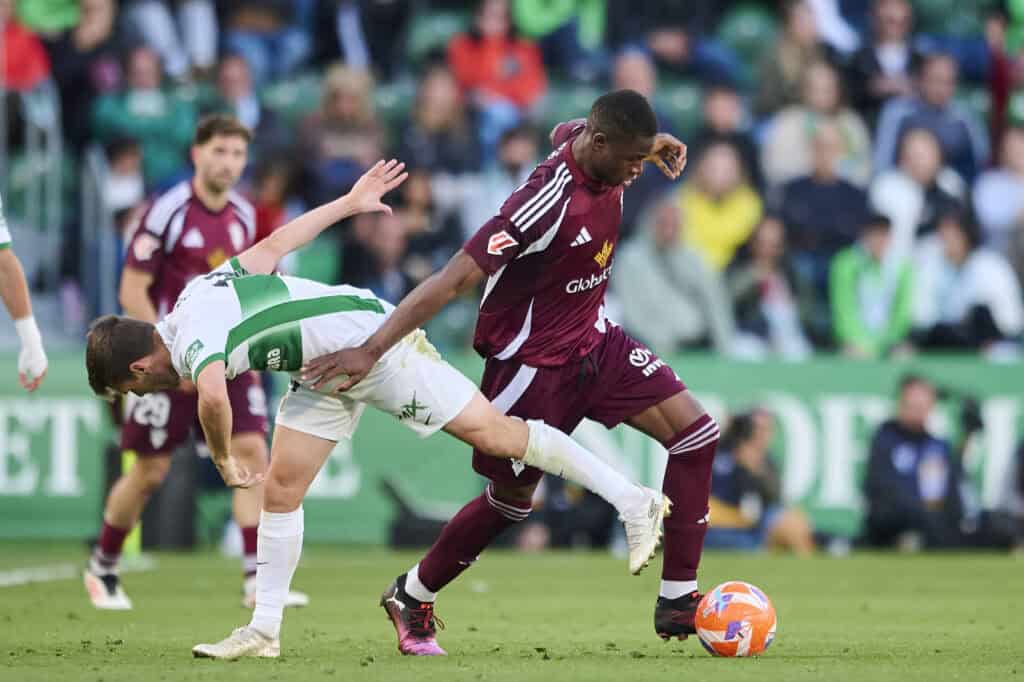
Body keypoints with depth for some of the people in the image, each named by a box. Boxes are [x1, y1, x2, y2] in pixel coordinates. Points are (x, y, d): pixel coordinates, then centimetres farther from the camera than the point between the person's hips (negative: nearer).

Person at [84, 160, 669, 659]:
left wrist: (224, 460, -30)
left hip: (373, 343, -10)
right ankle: (265, 631, 7)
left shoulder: (193, 341, -26)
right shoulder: (197, 293, 2)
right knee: (281, 492, 3)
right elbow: (274, 245, 12)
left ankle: (635, 503, 1)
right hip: (326, 369, 10)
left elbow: (212, 395, -49)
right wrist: (349, 203, 21)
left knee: (494, 433, -6)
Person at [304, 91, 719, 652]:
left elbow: (564, 132, 21)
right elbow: (455, 280, -34)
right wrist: (371, 350, -37)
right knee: (511, 500, 7)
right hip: (534, 362, -8)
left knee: (696, 434, -6)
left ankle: (677, 601, 0)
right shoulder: (549, 202, -33)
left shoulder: (586, 137, -9)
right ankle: (409, 597, 32)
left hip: (594, 342, 8)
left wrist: (649, 143, 13)